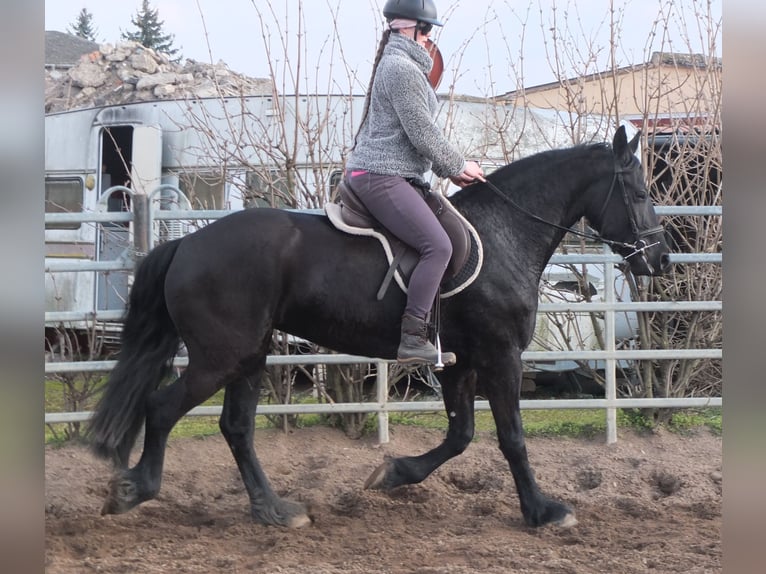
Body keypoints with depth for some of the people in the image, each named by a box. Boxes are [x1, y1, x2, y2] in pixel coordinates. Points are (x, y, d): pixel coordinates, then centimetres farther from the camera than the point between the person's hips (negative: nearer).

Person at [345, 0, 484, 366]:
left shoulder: (400, 65, 21)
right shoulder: (403, 68, -14)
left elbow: (420, 133, 25)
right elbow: (423, 134, -16)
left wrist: (450, 169, 18)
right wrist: (458, 167, -2)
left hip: (386, 176, 11)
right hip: (381, 177, -11)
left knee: (439, 244, 12)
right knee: (438, 245, -22)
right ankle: (412, 338, -25)